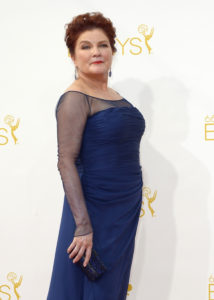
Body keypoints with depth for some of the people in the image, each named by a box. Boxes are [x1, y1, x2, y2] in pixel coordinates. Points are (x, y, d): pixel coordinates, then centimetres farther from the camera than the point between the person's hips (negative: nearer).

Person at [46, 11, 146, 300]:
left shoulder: (113, 95, 10)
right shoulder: (75, 98, -14)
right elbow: (66, 162, -20)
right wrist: (83, 226, -25)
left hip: (127, 208, 8)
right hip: (97, 210, -8)